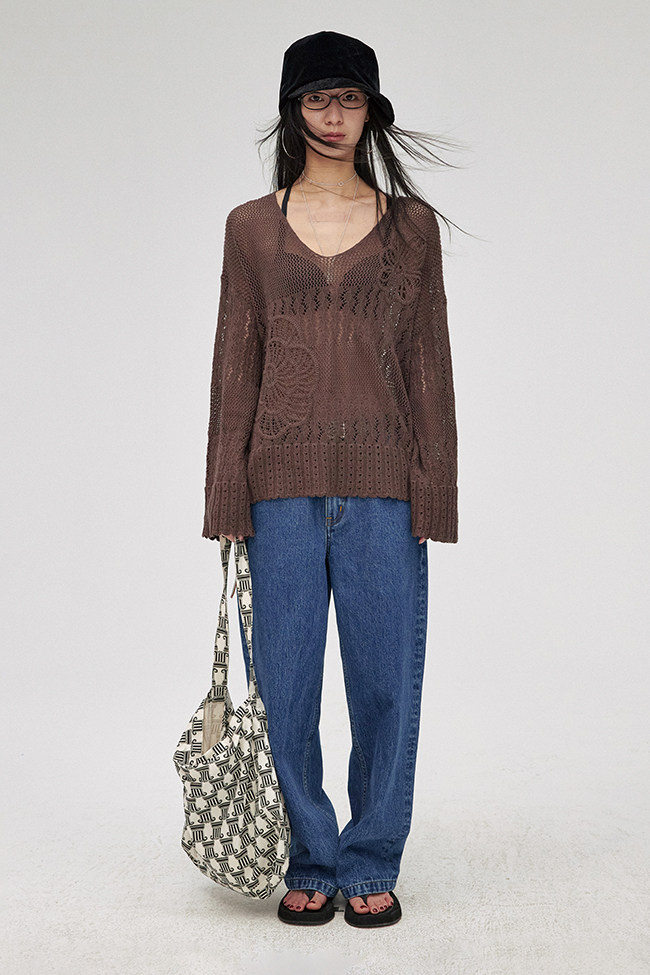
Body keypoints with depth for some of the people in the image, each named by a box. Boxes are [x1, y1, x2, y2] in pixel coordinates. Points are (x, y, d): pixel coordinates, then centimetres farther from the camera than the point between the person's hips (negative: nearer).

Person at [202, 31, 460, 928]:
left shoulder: (412, 225, 8)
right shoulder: (252, 227, 8)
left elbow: (429, 363, 6)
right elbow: (234, 367, 6)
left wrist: (434, 494, -1)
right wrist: (228, 500, 1)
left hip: (382, 490, 0)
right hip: (283, 488, 0)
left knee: (386, 679, 5)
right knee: (284, 685, 5)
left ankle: (372, 864, 23)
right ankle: (309, 864, 24)